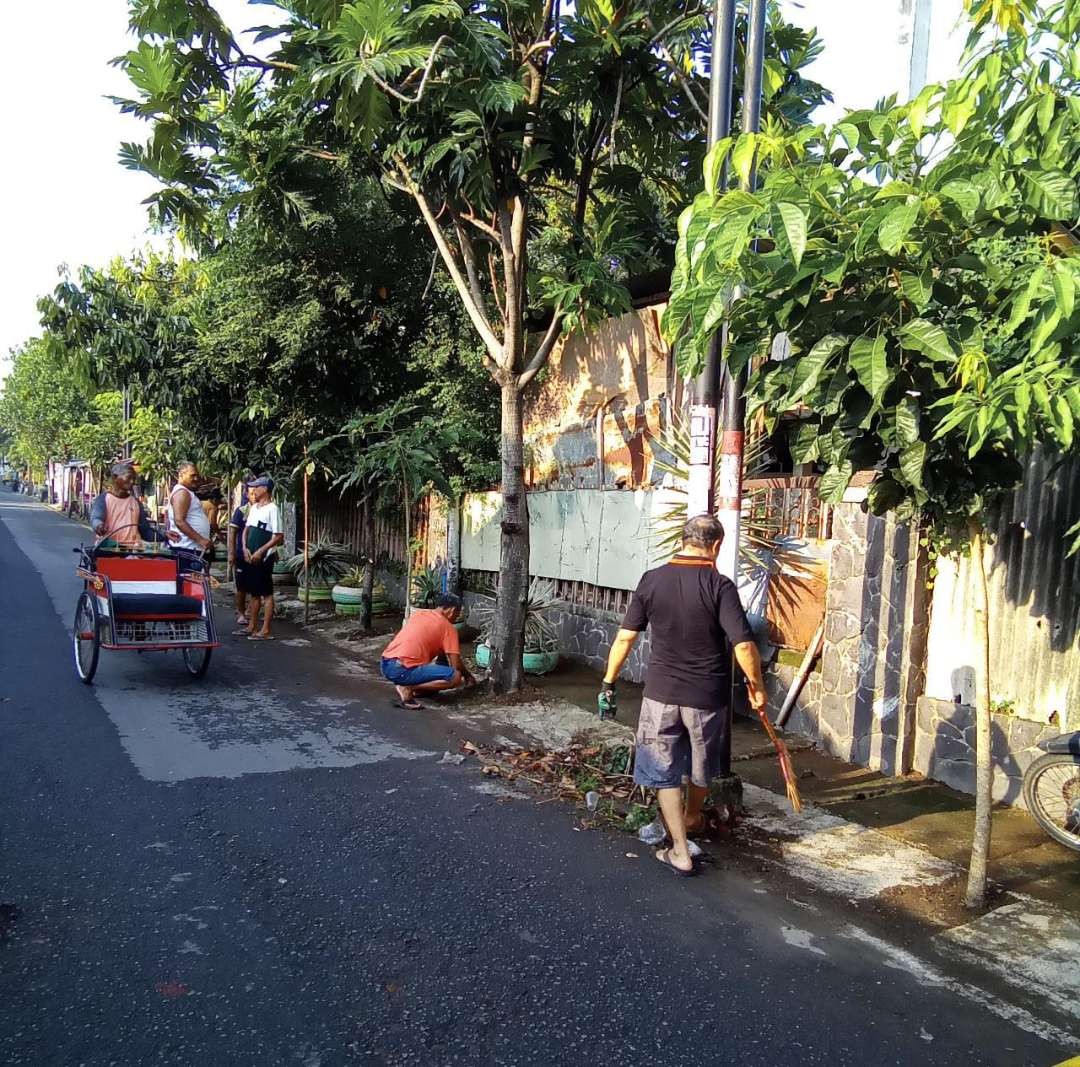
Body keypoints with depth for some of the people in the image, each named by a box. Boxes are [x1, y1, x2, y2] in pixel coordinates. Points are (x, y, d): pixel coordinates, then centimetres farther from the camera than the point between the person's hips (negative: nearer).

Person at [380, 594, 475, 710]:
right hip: (402, 670, -8)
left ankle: (406, 684, 10)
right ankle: (407, 688, -10)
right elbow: (456, 664, -2)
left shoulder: (417, 613, 20)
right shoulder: (447, 627, 0)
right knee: (455, 676, -10)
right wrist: (468, 675, 21)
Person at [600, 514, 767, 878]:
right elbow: (743, 645, -19)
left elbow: (624, 638, -3)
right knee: (702, 768, 24)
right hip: (707, 697, 0)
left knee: (665, 772, 13)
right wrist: (757, 686, -4)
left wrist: (608, 681, 8)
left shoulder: (651, 580, -5)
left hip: (661, 694, 1)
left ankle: (680, 850, 14)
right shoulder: (720, 586, -14)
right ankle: (692, 819, 47)